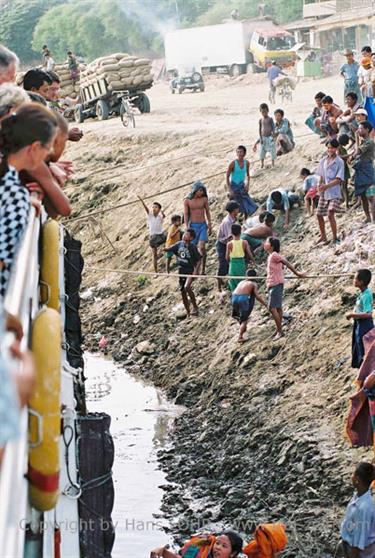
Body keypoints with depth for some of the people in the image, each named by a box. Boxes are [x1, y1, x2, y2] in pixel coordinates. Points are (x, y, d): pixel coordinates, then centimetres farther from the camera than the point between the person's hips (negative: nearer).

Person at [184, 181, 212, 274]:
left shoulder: (204, 199, 1)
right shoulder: (187, 200, -4)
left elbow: (207, 211, 11)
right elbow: (186, 214, -2)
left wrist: (209, 224, 10)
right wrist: (187, 227, -6)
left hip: (203, 225, 0)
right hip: (193, 225, 0)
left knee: (202, 247, -10)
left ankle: (203, 269, -4)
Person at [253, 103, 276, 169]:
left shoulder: (270, 119, -5)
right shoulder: (260, 120, 3)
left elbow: (273, 128, -5)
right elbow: (260, 129, 5)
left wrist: (273, 137, -11)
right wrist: (260, 139, -1)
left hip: (270, 137, -3)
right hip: (263, 138, 3)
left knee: (272, 151, 0)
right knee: (262, 152, 4)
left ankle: (273, 164, 12)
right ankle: (262, 165, 14)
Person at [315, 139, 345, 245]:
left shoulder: (339, 162, -9)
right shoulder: (324, 160, 6)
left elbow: (338, 179, -14)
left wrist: (326, 186, -24)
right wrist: (320, 185, -4)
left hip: (334, 193, -6)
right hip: (323, 193, 6)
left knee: (330, 214, -19)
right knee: (319, 215, 10)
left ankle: (335, 238, -7)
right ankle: (323, 236, 30)